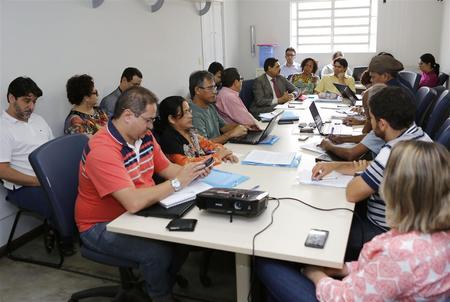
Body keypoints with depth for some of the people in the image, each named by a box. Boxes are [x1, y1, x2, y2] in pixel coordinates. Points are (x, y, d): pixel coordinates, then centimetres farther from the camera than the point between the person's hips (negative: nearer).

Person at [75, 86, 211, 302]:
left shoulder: (144, 136, -2)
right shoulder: (103, 150, -29)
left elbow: (166, 168, 11)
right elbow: (134, 202, -36)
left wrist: (191, 172, -10)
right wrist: (177, 183, -28)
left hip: (139, 213, 8)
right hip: (102, 226, -8)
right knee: (159, 253, -25)